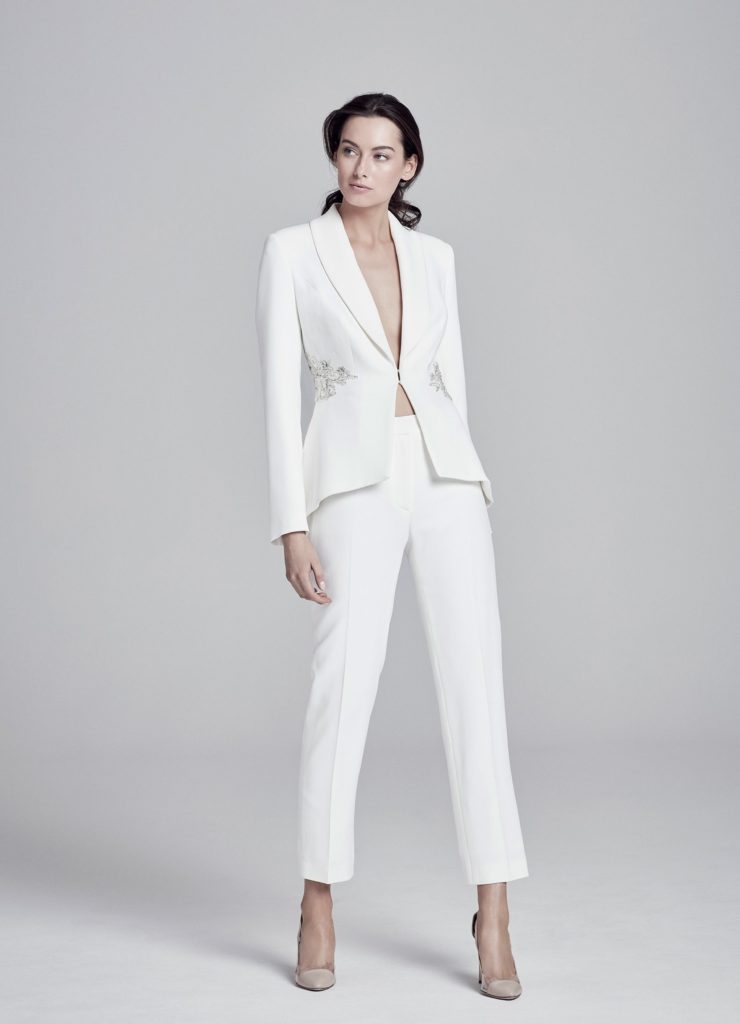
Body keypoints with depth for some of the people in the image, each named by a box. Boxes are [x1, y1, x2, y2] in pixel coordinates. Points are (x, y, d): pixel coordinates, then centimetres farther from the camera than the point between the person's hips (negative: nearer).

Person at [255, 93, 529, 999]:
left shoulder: (433, 255, 14)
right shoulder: (292, 251, 3)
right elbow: (280, 391, -2)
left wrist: (463, 480, 13)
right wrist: (291, 524, -8)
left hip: (446, 477, 3)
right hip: (355, 480, -3)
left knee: (475, 681, -2)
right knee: (344, 684, -5)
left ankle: (493, 915, 6)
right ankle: (318, 907, 14)